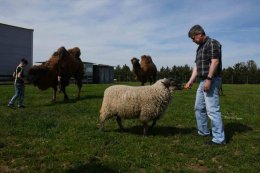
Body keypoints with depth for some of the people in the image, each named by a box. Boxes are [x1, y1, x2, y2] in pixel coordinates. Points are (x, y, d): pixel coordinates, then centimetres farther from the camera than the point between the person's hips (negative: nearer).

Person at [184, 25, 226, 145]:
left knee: (212, 109, -10)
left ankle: (219, 139, -3)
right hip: (202, 81, 10)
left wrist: (209, 79, -24)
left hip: (211, 80, -10)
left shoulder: (212, 43, -8)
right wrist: (191, 81, 8)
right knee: (199, 108, 15)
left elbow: (215, 62, -18)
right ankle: (203, 131, 28)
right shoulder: (200, 48, 19)